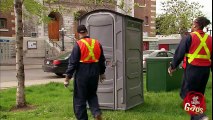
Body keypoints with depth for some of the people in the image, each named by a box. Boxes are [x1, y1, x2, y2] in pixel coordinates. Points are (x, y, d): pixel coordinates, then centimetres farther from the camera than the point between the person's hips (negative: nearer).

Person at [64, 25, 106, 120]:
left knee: (80, 99, 7)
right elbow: (102, 60, 15)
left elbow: (72, 62, -12)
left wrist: (67, 77, -6)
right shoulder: (97, 43, 5)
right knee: (92, 95, 23)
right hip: (94, 74, 5)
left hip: (82, 74, -5)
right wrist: (102, 73, 28)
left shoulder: (78, 44, -11)